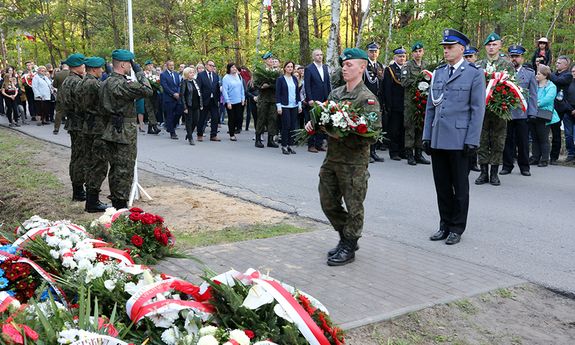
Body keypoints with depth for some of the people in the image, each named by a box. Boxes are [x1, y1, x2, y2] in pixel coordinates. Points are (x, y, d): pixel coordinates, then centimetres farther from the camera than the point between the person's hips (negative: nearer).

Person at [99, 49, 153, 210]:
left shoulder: (105, 83, 11)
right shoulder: (122, 84, -19)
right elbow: (147, 90, -21)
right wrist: (139, 71, -9)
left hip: (111, 131, 9)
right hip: (125, 134, -9)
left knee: (115, 168, 16)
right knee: (125, 170, -2)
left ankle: (115, 202, 25)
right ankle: (121, 205, 2)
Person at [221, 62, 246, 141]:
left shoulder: (239, 77, 8)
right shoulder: (226, 78, -9)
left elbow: (242, 88, 14)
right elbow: (224, 91, -11)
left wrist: (243, 99, 7)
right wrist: (228, 102, -15)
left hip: (239, 101, 4)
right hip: (230, 102, -4)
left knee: (238, 117, 2)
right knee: (231, 118, 3)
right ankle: (232, 135, 12)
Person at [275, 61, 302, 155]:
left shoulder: (295, 79, 11)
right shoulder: (280, 79, -2)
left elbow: (297, 92, 15)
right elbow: (277, 93, -4)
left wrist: (299, 105, 11)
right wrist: (278, 106, -10)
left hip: (294, 106, 5)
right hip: (285, 106, -5)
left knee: (293, 126, 4)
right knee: (286, 126, -5)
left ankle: (290, 145, 12)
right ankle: (284, 146, 3)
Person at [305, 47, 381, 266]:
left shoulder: (367, 99, -12)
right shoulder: (335, 93, 10)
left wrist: (346, 136, -25)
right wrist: (314, 123, -2)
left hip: (354, 162, -7)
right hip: (331, 158, 8)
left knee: (353, 207, 5)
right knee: (328, 203, 16)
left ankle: (349, 248, 19)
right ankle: (346, 238, 34)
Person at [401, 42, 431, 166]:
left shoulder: (427, 65, 14)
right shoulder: (407, 66, 0)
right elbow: (404, 82, -11)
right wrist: (419, 80, -15)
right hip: (410, 101, -4)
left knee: (421, 127, 7)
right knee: (410, 127, -4)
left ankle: (418, 154, 15)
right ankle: (409, 155, 1)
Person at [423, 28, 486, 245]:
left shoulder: (474, 73, -2)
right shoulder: (438, 72, 13)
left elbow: (478, 109, -6)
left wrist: (472, 140, -12)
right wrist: (426, 135, 8)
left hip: (459, 140, -5)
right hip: (437, 139, 5)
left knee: (459, 187, 6)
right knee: (442, 186, 10)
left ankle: (457, 228, 18)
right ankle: (445, 225, 23)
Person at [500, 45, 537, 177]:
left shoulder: (529, 73, 9)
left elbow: (532, 95, 6)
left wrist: (532, 113, -2)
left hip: (522, 113, 0)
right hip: (506, 112, 0)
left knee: (523, 141, 5)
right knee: (508, 141, 5)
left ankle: (524, 167, 15)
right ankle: (507, 165, 14)